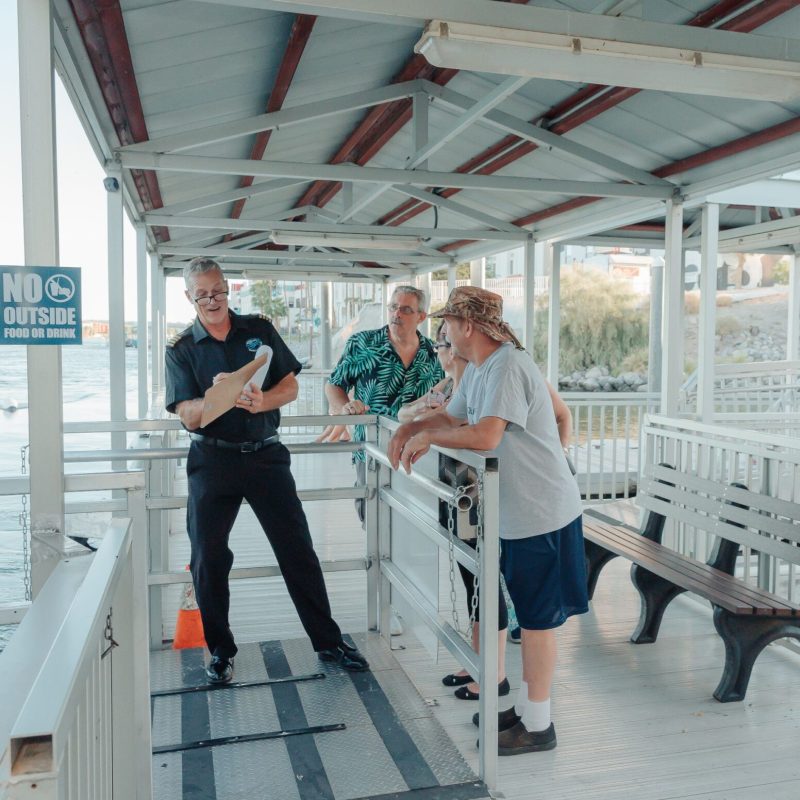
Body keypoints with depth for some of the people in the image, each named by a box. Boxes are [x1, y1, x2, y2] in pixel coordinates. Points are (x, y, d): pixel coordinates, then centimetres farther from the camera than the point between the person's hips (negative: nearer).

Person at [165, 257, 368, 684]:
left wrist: (263, 402, -19)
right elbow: (188, 416, -7)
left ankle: (328, 641, 15)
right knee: (208, 558, 4)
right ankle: (220, 650, 22)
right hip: (212, 460, 0)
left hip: (265, 453, 1)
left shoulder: (260, 329, 6)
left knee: (298, 549, 3)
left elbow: (290, 386, 3)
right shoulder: (181, 349, 2)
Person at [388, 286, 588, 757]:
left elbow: (485, 436, -32)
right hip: (517, 511, 9)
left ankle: (537, 726, 17)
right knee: (531, 616, 18)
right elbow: (451, 417, 21)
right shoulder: (477, 370, 9)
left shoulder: (509, 366, -21)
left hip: (542, 511, -9)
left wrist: (427, 437, -18)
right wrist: (411, 428, 2)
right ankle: (526, 709, 33)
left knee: (538, 618, 3)